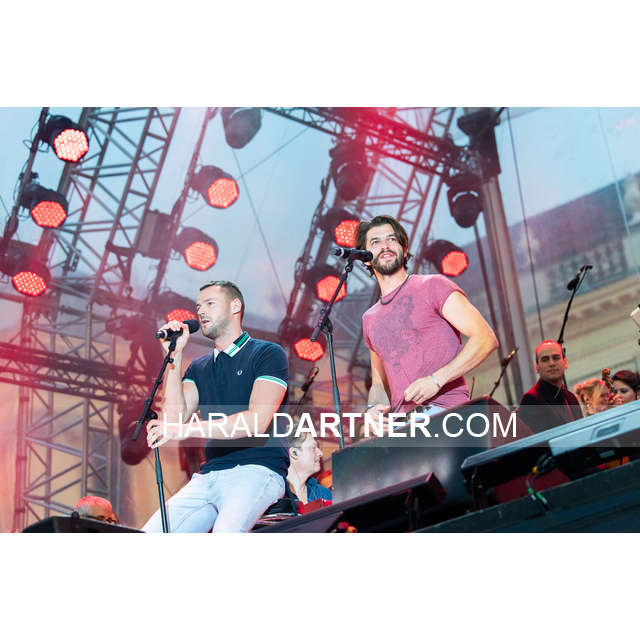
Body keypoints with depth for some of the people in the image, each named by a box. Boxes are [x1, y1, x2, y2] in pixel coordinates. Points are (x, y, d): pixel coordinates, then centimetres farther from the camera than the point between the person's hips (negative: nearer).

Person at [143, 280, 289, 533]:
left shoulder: (268, 354, 2)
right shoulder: (199, 367, 22)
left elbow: (257, 421, -13)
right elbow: (175, 417, 7)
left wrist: (185, 430, -21)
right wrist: (175, 356, 5)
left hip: (257, 469, -6)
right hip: (207, 476, 6)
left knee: (225, 535, -36)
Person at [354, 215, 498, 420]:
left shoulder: (432, 286, 2)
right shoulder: (369, 319, 20)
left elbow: (486, 339, -7)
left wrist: (436, 380, -16)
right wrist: (374, 406, 3)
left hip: (443, 410, -6)